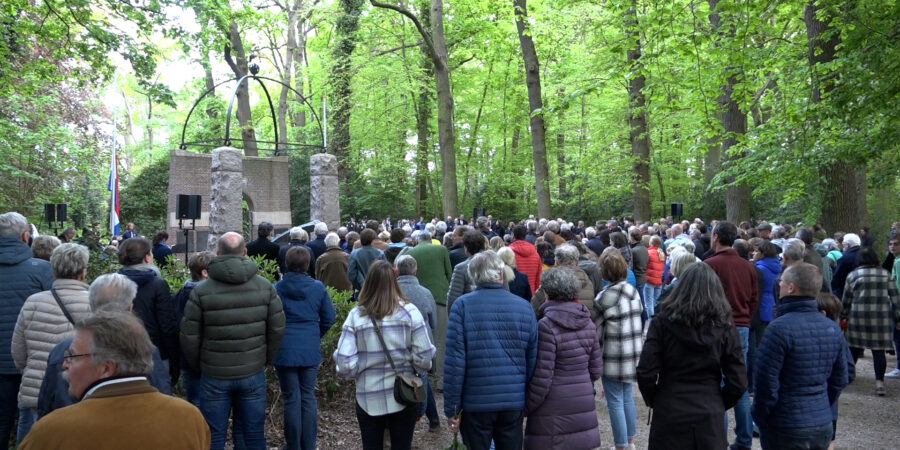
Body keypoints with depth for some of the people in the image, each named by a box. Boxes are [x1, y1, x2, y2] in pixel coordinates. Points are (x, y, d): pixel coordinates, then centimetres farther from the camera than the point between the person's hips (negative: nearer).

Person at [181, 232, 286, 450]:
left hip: (214, 375, -1)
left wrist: (198, 366, 11)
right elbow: (277, 328, -1)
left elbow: (189, 337, -6)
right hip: (253, 373, 2)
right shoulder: (265, 286, -4)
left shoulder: (201, 291, -10)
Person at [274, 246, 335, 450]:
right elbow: (329, 318, 1)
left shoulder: (277, 288, -6)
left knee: (291, 399, 7)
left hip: (285, 350, -1)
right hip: (310, 350, 2)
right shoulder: (318, 287, -3)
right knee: (308, 397, 12)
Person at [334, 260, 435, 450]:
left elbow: (345, 363, -13)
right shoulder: (410, 312, -10)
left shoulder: (355, 315, -10)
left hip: (369, 397, 0)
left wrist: (360, 373, 8)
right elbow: (424, 357, -11)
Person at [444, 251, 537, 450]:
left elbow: (454, 360, -11)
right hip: (514, 402, 2)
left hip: (475, 402, -2)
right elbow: (533, 360, 3)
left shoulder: (462, 305, -8)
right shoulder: (524, 307, 0)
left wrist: (451, 407, -4)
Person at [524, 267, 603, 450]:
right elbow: (596, 369, 10)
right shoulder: (588, 323, 5)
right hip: (584, 402, 7)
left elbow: (541, 377, -16)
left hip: (554, 409, -6)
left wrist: (526, 407, -5)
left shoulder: (547, 326, -16)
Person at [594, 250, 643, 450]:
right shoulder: (633, 292, 3)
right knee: (627, 398, 20)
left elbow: (595, 329, -8)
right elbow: (637, 323, 10)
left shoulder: (605, 296, -17)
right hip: (633, 354, 7)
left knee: (615, 402, 3)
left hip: (614, 357, -7)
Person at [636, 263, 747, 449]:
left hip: (669, 415, -1)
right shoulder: (725, 328, -4)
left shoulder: (663, 322, -8)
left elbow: (645, 373, -11)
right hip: (710, 419, 1)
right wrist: (719, 404, 13)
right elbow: (738, 383, -4)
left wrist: (654, 401, 6)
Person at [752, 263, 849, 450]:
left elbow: (766, 382, -19)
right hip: (823, 426, 6)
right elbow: (839, 379, 11)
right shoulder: (833, 328, 3)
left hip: (786, 429, -6)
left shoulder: (780, 328, -20)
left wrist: (760, 419, -5)